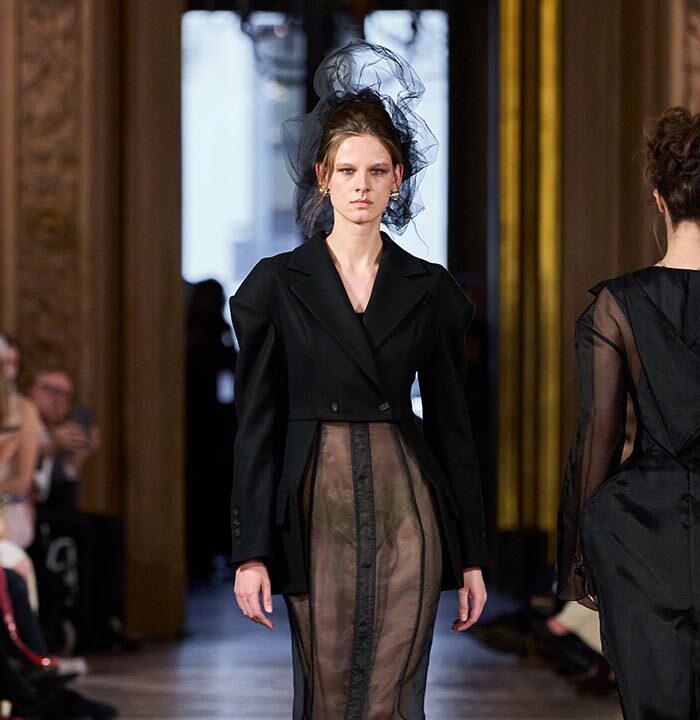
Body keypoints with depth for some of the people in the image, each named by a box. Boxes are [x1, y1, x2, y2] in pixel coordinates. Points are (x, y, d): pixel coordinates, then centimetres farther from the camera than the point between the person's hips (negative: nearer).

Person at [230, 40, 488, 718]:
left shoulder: (430, 290, 6)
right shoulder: (278, 284, 2)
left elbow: (450, 421, 8)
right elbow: (256, 424, 1)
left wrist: (471, 557, 7)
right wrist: (250, 551, -5)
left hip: (407, 509, 1)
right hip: (317, 506, -1)